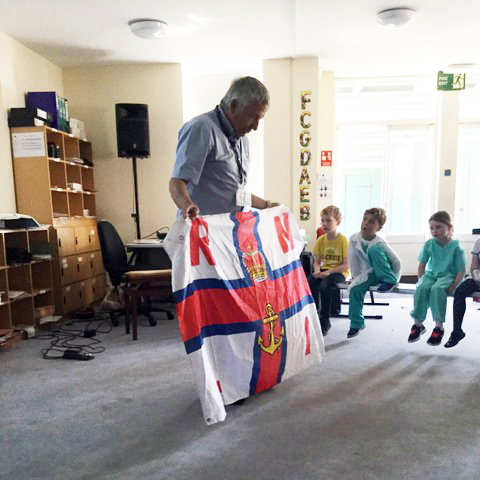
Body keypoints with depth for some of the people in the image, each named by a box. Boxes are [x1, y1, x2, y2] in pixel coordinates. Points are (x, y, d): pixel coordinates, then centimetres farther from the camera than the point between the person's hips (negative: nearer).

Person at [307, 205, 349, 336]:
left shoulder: (343, 240, -10)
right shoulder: (320, 240, 6)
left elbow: (346, 265, -13)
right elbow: (317, 261, 8)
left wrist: (329, 272, -23)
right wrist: (317, 270, -14)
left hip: (339, 272, -5)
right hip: (324, 270, 5)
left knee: (324, 286, -33)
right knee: (308, 284, -23)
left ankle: (325, 321, -13)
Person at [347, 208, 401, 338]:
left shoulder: (380, 243, -20)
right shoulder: (354, 239, -9)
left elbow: (396, 262, -12)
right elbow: (353, 261, -2)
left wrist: (390, 279, -5)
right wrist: (357, 278, -1)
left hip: (384, 273, -4)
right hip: (369, 274, 4)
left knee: (373, 249, -28)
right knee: (355, 288, -23)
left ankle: (389, 280, -19)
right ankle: (356, 324, -4)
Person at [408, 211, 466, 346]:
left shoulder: (456, 247, -7)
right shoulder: (429, 244, 3)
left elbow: (461, 270, -7)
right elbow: (422, 264, 9)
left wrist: (454, 285, -20)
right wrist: (421, 279, -4)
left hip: (448, 275, -3)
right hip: (431, 274, 3)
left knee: (437, 289, -37)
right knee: (421, 288, -31)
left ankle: (439, 326, -25)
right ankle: (418, 324, -19)